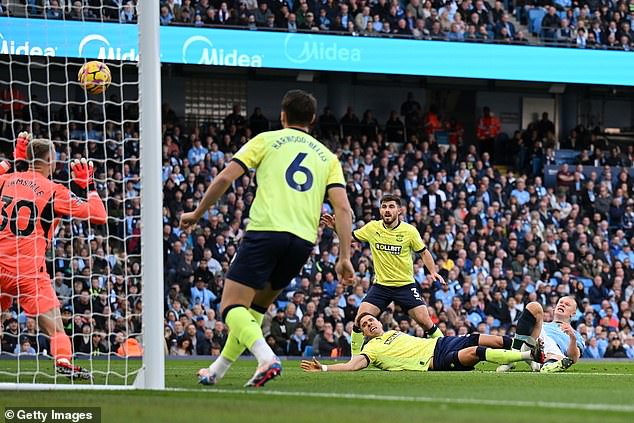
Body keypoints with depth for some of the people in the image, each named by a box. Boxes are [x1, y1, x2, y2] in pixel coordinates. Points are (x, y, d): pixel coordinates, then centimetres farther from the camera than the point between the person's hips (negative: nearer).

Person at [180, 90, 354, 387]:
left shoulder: (267, 140, 12)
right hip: (304, 240, 5)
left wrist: (197, 214, 14)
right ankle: (218, 371, 26)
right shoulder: (327, 157, 20)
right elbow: (343, 208, 7)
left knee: (232, 307, -5)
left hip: (266, 230, -5)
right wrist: (344, 257, 5)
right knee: (256, 306, 22)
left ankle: (266, 358, -31)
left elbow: (225, 178, 3)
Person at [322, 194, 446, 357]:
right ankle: (355, 357, 4)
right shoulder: (372, 227, -2)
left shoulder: (409, 230, -8)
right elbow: (350, 236, 11)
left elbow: (424, 252, 3)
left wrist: (433, 272, -10)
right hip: (380, 285, 2)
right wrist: (336, 226, -7)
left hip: (406, 285, -2)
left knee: (425, 321, -11)